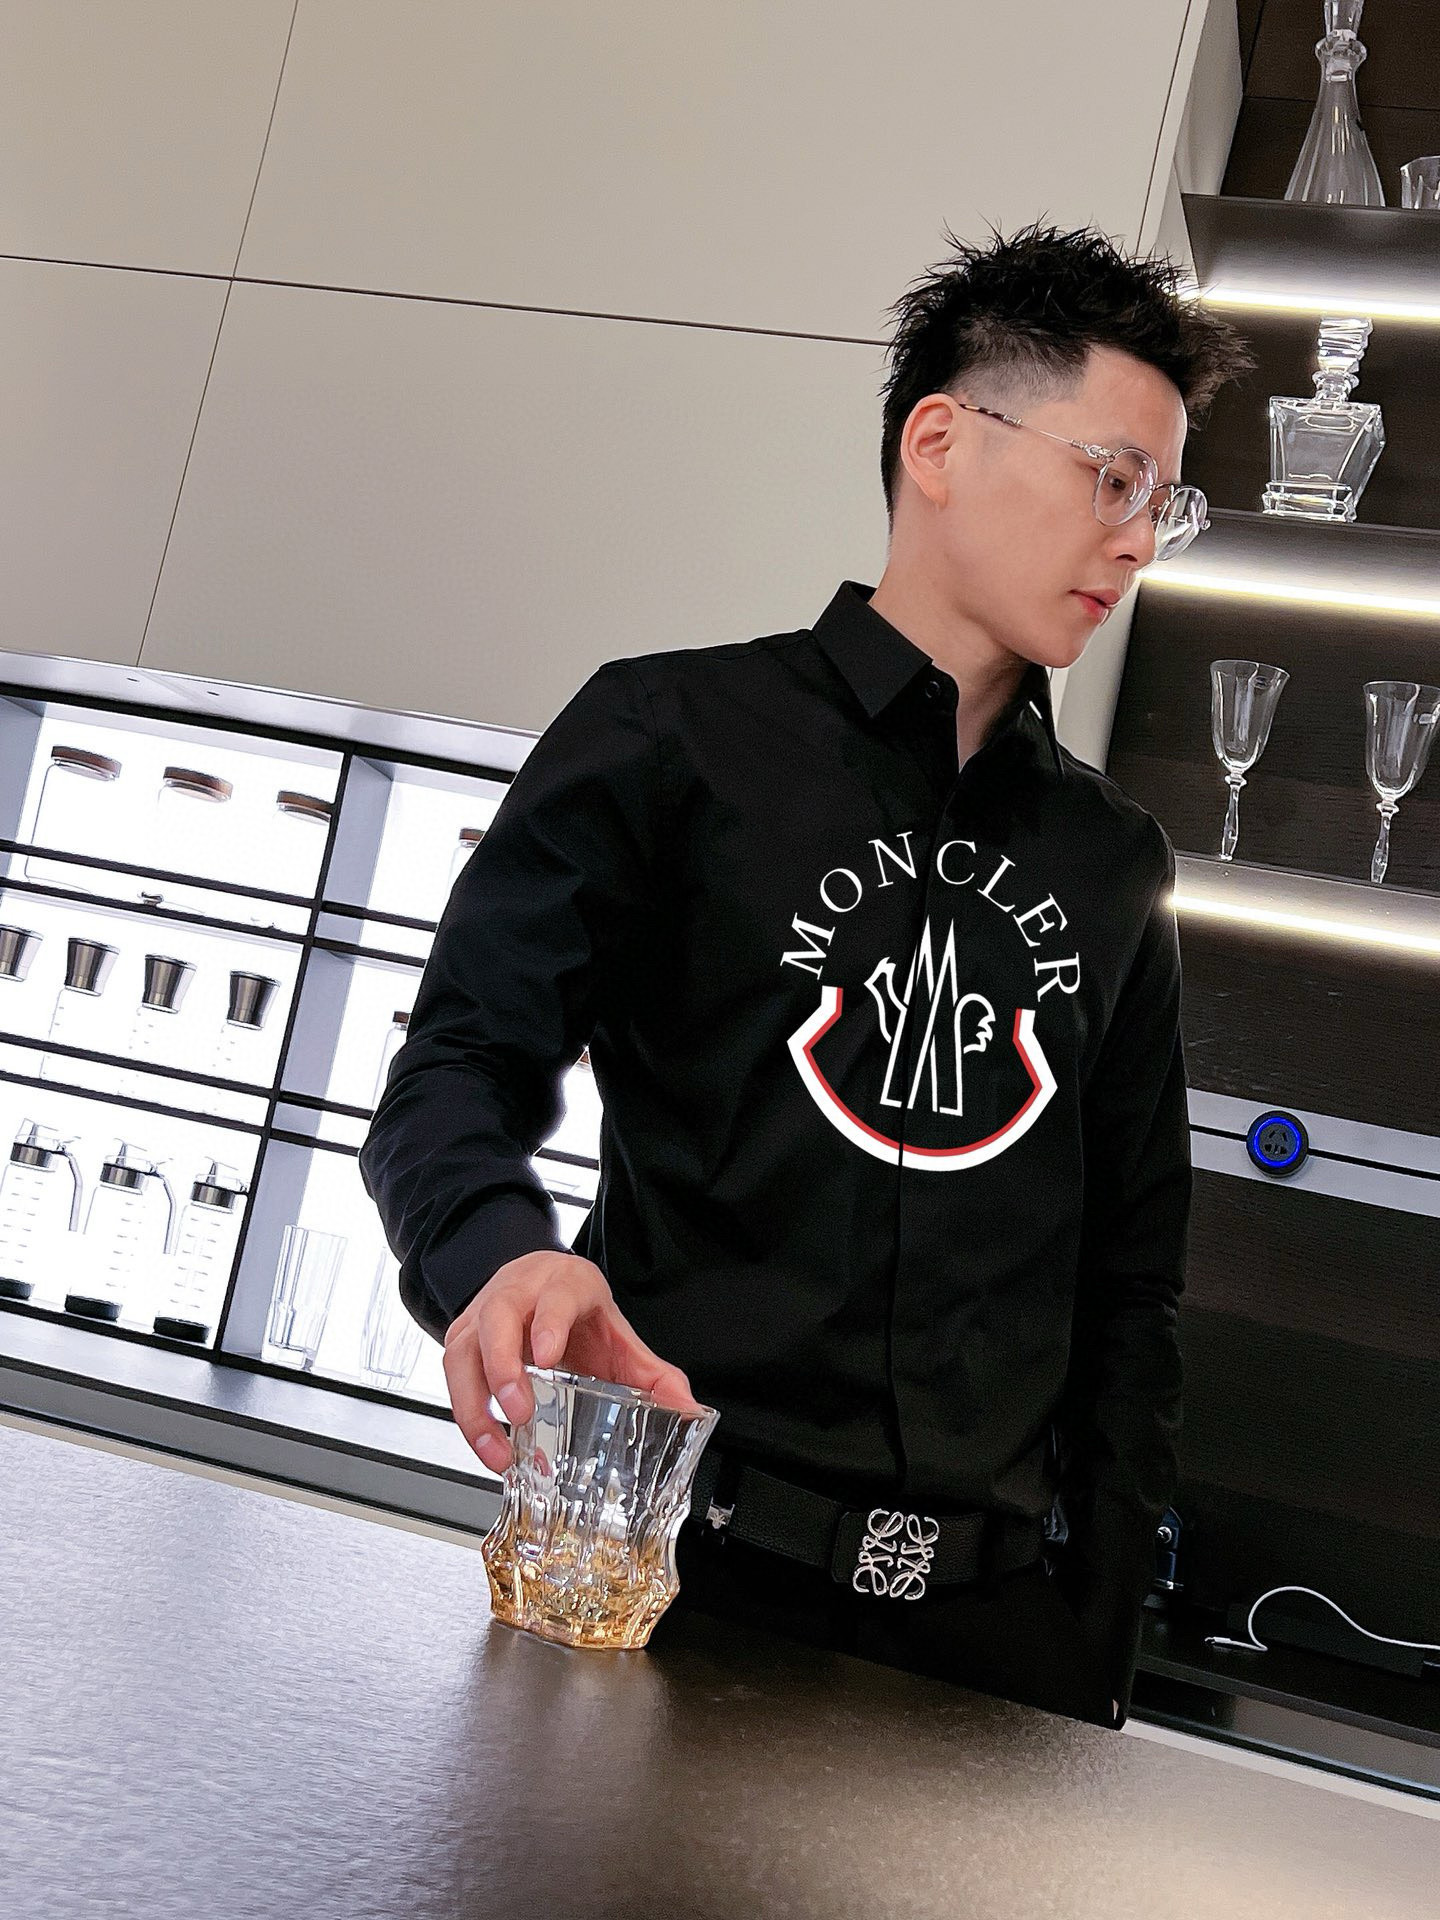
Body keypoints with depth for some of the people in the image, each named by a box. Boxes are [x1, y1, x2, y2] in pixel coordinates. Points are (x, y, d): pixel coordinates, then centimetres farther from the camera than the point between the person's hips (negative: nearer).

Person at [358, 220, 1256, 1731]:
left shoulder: (1113, 862, 14)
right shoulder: (674, 736, 0)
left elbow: (1129, 1278, 15)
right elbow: (456, 1082, -6)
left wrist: (1100, 1620, 7)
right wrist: (505, 1259, -29)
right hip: (680, 1571, -3)